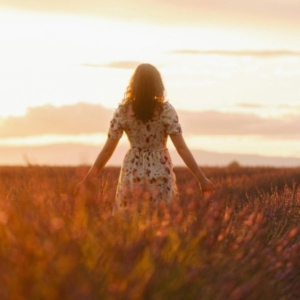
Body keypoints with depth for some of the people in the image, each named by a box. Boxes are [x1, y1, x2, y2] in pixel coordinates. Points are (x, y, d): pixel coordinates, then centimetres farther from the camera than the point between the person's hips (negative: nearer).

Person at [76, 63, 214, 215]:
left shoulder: (123, 111, -6)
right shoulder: (166, 110, -9)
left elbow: (107, 150, -5)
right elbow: (181, 148, -12)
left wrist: (87, 180, 2)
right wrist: (202, 179, -8)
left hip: (133, 174, 1)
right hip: (160, 174, -1)